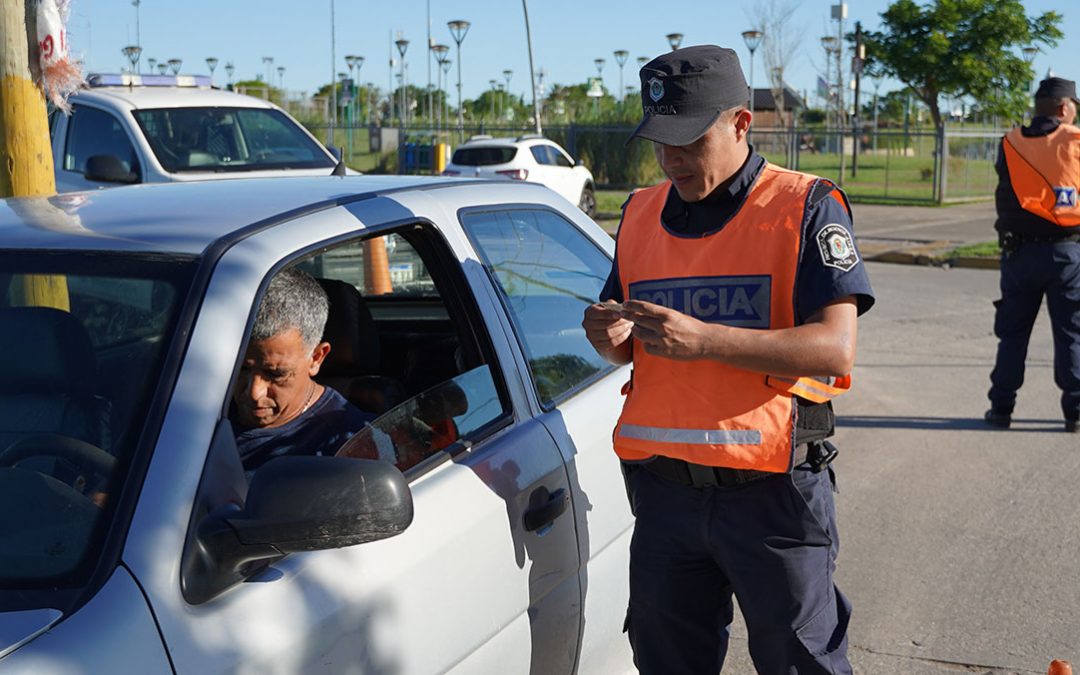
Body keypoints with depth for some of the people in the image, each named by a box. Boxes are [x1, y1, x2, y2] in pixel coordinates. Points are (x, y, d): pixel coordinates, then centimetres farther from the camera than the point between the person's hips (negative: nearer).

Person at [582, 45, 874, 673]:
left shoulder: (806, 207, -6)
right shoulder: (642, 214, 11)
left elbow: (835, 347, -16)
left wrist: (703, 339, -26)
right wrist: (610, 335, -6)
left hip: (773, 489, -5)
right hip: (663, 488, 5)